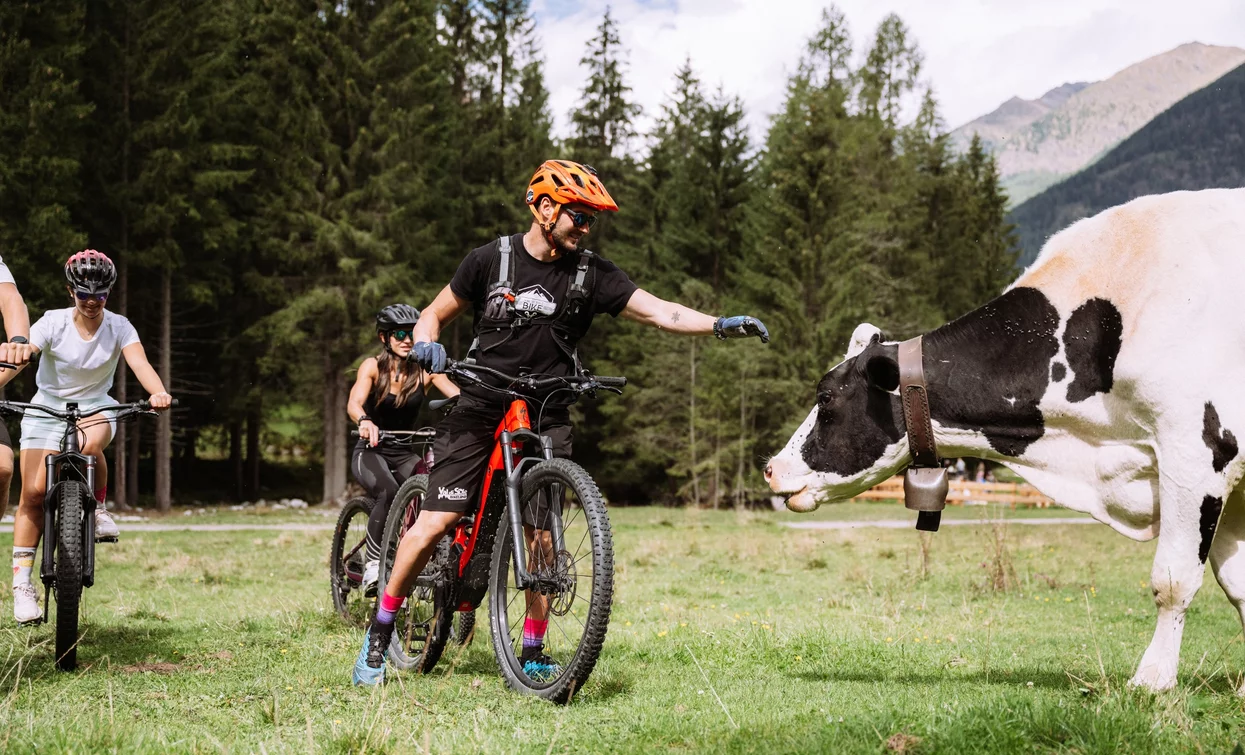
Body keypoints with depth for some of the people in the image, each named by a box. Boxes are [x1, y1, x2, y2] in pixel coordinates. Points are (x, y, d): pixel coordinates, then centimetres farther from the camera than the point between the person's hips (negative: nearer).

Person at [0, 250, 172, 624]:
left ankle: (99, 508, -8)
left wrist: (158, 392, -48)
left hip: (95, 407, 0)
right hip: (48, 407, 0)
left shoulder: (119, 327, -11)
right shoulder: (53, 322, -13)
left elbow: (139, 362, -27)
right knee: (34, 492, -11)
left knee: (90, 444, -37)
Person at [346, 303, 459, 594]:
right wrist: (364, 421, -49)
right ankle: (373, 563, -19)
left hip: (405, 454, 3)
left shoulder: (424, 370, -4)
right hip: (371, 452, -3)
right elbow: (354, 403, -26)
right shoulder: (373, 366, -9)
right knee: (389, 493, -34)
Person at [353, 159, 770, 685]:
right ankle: (379, 633, 7)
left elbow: (661, 312, -9)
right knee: (435, 523, -9)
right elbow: (435, 314, 7)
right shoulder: (492, 260, -3)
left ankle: (532, 654, 6)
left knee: (541, 534, -6)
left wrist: (721, 325, -25)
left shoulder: (592, 275, -1)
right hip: (480, 410, -2)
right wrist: (426, 344, -15)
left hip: (545, 419, 2)